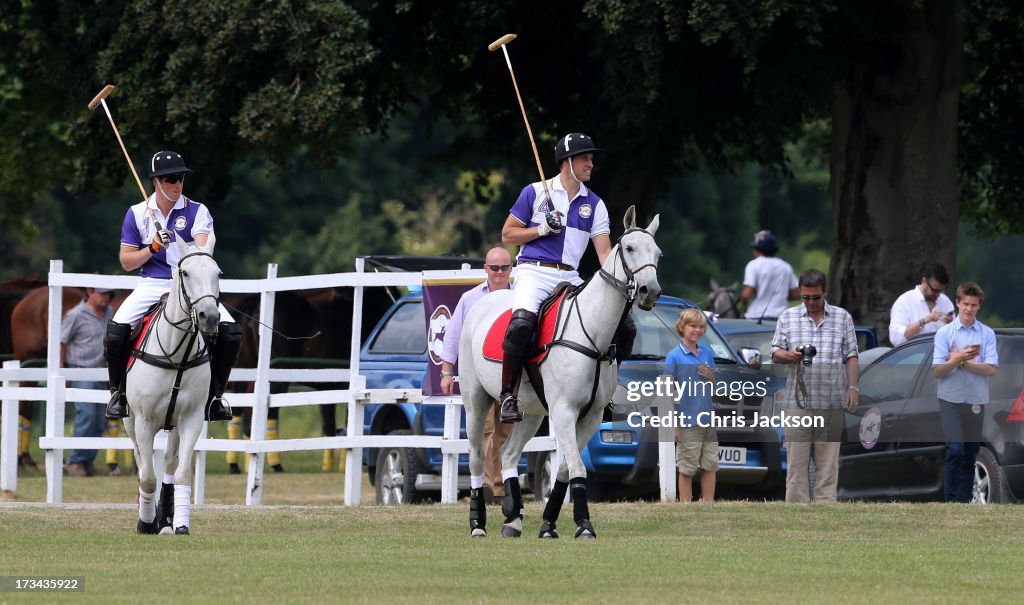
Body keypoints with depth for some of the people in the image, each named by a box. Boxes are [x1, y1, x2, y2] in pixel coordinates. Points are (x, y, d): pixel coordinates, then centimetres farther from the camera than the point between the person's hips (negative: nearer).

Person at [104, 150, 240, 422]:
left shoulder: (197, 212, 1)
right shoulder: (138, 214, 4)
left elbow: (203, 247, -16)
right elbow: (126, 262, 5)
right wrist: (153, 248, -13)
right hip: (152, 285, 0)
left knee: (230, 332, -19)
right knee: (116, 330, -24)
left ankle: (215, 395, 2)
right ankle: (118, 392, 1)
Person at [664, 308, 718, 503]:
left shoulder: (707, 354, 9)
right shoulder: (675, 356, -7)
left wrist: (711, 377, -6)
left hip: (708, 421, 5)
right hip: (688, 422, -5)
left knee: (710, 465, 7)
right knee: (687, 469, 0)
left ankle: (709, 505, 13)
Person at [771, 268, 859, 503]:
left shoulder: (842, 318, 11)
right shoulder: (788, 317, 11)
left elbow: (851, 357, 10)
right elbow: (775, 354, 9)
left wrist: (853, 387, -1)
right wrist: (789, 355, -13)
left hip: (832, 403, 0)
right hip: (797, 402, 0)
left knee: (828, 462, 0)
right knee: (796, 460, -4)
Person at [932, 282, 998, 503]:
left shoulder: (987, 334, 3)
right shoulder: (944, 333, 1)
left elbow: (991, 369, -5)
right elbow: (937, 371, -4)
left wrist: (962, 361, -13)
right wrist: (957, 359, -21)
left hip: (976, 401, 2)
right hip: (951, 399, -2)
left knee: (970, 453, 6)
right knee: (955, 450, -12)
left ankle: (965, 499, 11)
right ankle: (952, 501, -9)